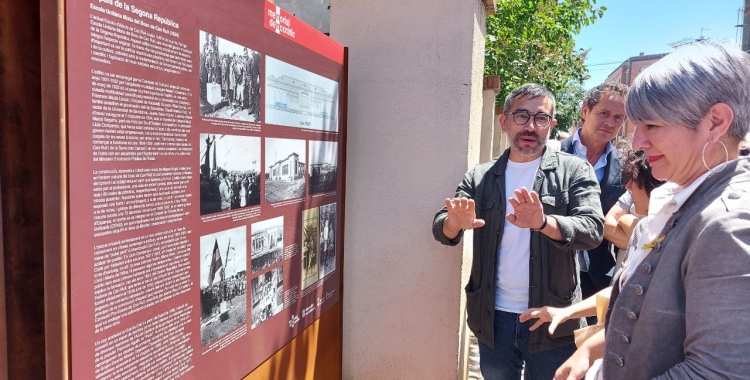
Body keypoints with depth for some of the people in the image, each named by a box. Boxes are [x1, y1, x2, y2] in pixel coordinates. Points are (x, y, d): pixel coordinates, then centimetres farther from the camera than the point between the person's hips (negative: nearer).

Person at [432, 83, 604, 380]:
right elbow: (441, 228, -3)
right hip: (493, 319, 2)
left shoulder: (574, 171, -3)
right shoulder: (480, 177, 3)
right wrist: (455, 223, -27)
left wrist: (543, 223, -34)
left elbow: (592, 229, -14)